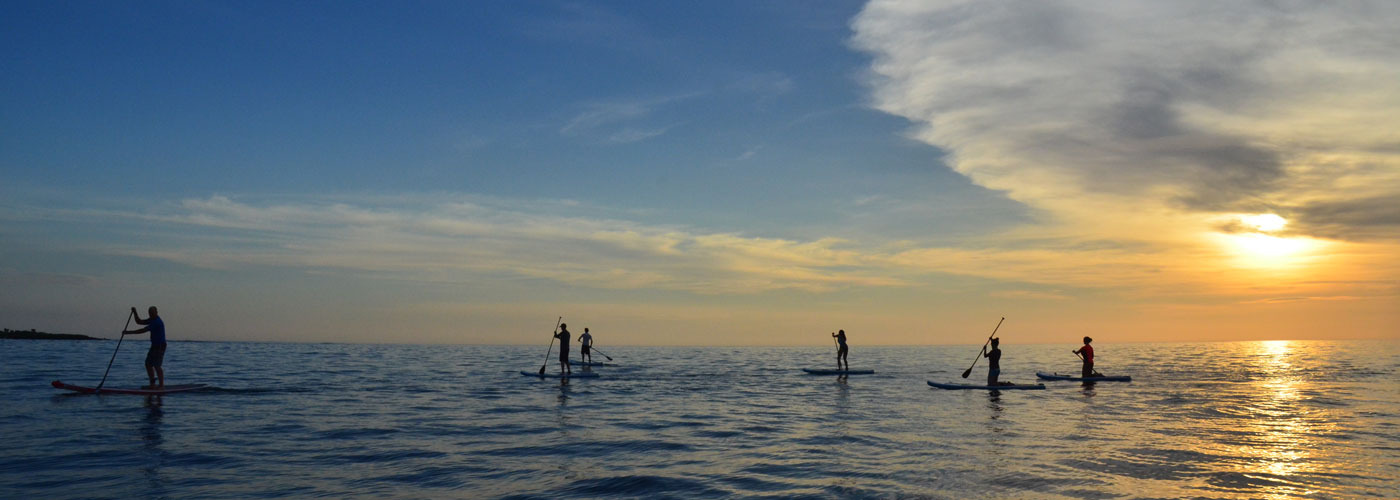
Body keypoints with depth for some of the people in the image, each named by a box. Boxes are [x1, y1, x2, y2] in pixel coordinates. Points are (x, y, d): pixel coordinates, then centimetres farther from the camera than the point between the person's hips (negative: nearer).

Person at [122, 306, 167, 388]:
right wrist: (135, 313, 4)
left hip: (160, 346, -10)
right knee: (148, 364, 9)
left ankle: (161, 384, -3)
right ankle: (152, 384, 14)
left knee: (156, 366, -9)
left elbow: (142, 331, -22)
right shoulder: (152, 320, 14)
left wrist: (128, 332, -17)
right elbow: (139, 321, 18)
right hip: (154, 345, 10)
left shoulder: (157, 322, -19)